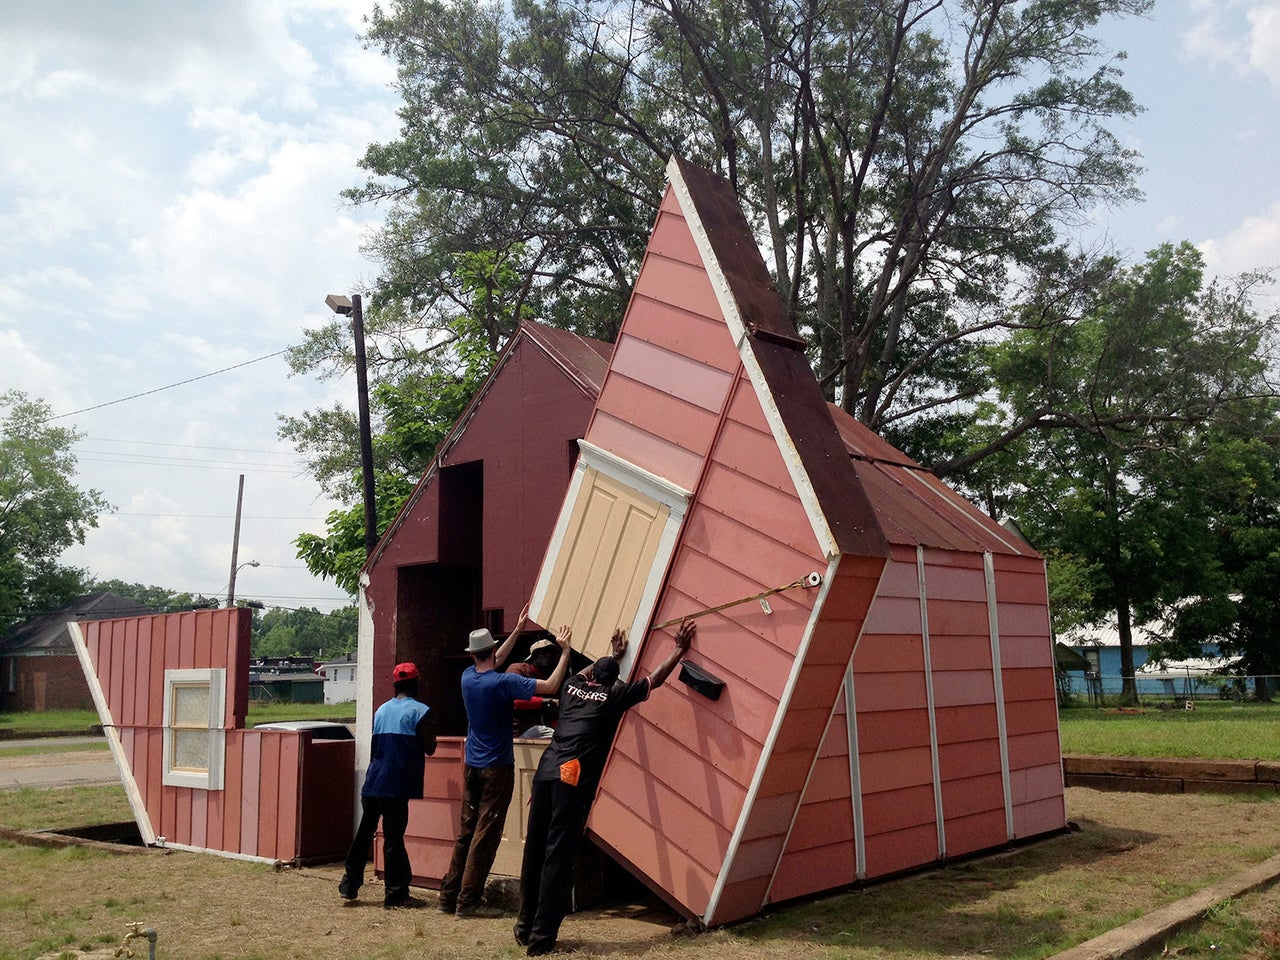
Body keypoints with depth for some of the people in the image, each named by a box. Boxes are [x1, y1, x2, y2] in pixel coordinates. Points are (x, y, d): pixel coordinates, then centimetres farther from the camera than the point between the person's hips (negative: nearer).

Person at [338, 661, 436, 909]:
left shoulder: (381, 710, 12)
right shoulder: (420, 711, -6)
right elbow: (429, 749, -4)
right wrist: (431, 732, 14)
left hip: (373, 783, 6)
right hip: (397, 786, -6)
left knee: (364, 832, 14)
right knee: (393, 837, -3)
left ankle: (349, 885, 19)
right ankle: (396, 894, 3)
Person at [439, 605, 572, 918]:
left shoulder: (468, 676, 1)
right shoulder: (503, 683, -19)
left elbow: (495, 663, 22)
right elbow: (551, 686, -21)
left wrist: (518, 629, 25)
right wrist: (565, 650, -12)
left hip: (472, 764, 7)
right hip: (497, 767, -7)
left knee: (466, 830, 13)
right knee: (486, 834, -1)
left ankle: (449, 895, 15)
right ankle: (468, 900, 1)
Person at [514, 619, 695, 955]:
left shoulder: (573, 686, 20)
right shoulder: (615, 696, 6)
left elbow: (584, 672, 44)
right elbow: (655, 679, 13)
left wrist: (614, 655, 57)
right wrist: (680, 649, 24)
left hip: (546, 773, 6)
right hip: (573, 780, -6)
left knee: (534, 851, 12)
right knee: (558, 857, -4)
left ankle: (525, 927, 24)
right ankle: (541, 939, -4)